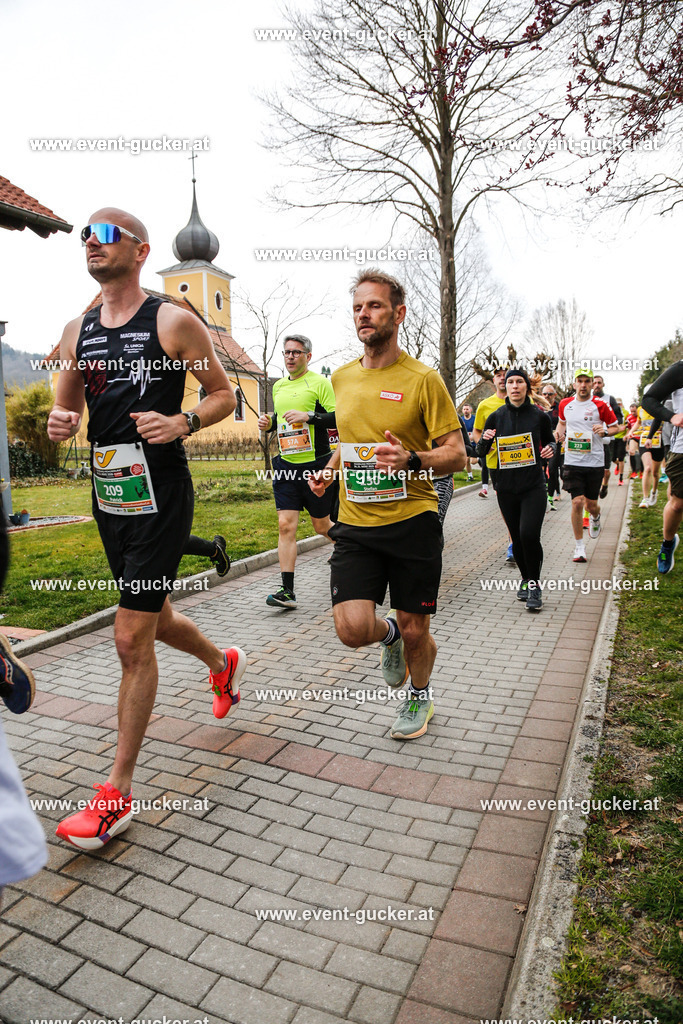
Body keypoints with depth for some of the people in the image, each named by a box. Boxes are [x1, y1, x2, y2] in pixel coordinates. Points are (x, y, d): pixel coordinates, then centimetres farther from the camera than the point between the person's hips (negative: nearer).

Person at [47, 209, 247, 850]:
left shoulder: (173, 323, -4)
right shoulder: (76, 333, 13)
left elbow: (223, 395, 0)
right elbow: (66, 407, 20)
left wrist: (183, 422, -19)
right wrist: (59, 425, -4)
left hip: (160, 497, -7)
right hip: (108, 496, 7)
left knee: (131, 639, -5)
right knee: (153, 619, 20)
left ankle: (118, 792, 10)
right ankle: (222, 663, 51)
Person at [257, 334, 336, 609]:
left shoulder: (319, 382, -5)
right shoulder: (278, 386, 15)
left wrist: (308, 416, -24)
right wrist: (269, 423, 7)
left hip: (316, 465, -5)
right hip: (286, 465, 5)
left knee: (322, 526, 7)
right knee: (286, 525, -4)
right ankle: (287, 591, -3)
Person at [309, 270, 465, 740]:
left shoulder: (423, 379, -6)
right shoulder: (341, 378, 9)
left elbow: (457, 454, -5)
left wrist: (411, 460, -24)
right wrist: (329, 469, 7)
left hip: (413, 521, -3)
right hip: (355, 524, 3)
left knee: (415, 632, 8)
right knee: (352, 628, -11)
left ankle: (420, 695, 41)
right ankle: (390, 634, 27)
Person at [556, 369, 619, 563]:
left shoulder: (600, 405, -3)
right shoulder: (565, 404, 5)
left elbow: (615, 427, 6)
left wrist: (604, 430, -15)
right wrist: (560, 433, 4)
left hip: (595, 462, -1)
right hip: (572, 461, 1)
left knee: (591, 505, 6)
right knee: (577, 503, -9)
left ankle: (595, 518, 46)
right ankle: (579, 546, 5)